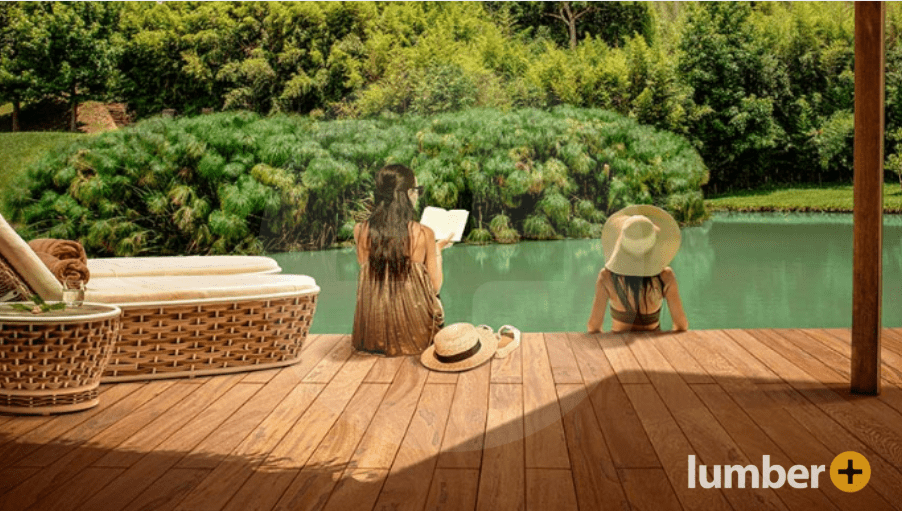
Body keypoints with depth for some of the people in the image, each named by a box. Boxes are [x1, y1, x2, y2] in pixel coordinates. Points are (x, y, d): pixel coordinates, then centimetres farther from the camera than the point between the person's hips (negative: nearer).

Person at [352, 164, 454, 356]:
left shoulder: (361, 231, -4)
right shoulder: (424, 234, -12)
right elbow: (435, 287, -3)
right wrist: (438, 250, 14)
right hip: (415, 336, -3)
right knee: (436, 301, 32)